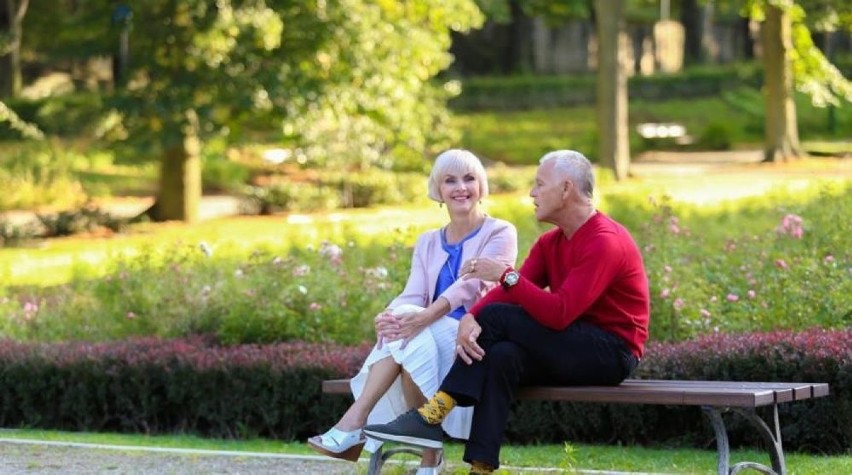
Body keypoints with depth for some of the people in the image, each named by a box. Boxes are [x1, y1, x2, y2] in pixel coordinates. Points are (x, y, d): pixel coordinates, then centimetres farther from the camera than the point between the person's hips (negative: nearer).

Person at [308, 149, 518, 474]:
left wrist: (425, 317, -34)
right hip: (431, 340, 4)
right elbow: (413, 295, 2)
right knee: (399, 325, -30)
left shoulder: (500, 233, 2)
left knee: (411, 337, -31)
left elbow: (471, 284, -16)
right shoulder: (428, 243, 18)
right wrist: (390, 315, -24)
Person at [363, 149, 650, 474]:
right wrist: (471, 318, -21)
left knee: (497, 318, -20)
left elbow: (559, 313, -27)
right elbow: (508, 294, -1)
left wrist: (506, 274, -26)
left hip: (612, 353, -8)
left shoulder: (605, 242, -17)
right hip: (573, 350, 8)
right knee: (501, 356, -23)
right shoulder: (550, 242, 11)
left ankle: (433, 416, -18)